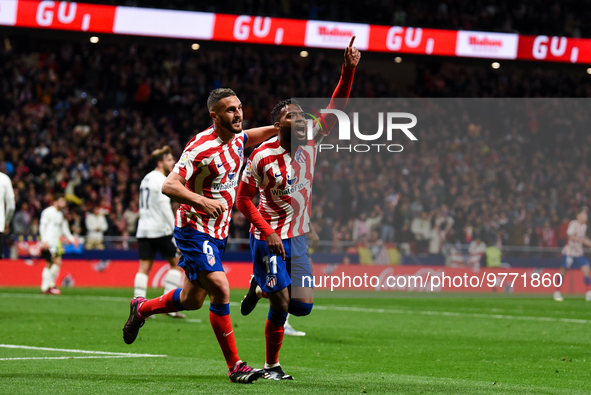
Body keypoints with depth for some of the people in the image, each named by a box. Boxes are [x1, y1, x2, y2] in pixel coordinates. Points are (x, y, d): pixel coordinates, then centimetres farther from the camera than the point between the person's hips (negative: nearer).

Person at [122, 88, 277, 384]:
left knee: (192, 300, 16)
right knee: (220, 290, -19)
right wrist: (202, 201, -36)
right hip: (194, 230, -8)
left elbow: (251, 137, 30)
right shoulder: (201, 147, -20)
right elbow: (169, 185, -23)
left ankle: (141, 309, 42)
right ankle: (234, 366, -13)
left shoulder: (236, 138, 4)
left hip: (218, 232, 8)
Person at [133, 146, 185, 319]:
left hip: (143, 229, 8)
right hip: (160, 229, -8)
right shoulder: (161, 180, -9)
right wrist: (175, 228, -15)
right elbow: (164, 206, -17)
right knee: (176, 263, 3)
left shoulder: (146, 179, 18)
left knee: (144, 267, 3)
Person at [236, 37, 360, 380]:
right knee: (282, 306, -11)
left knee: (303, 305, 2)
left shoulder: (311, 143, 0)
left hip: (298, 238, 6)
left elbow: (336, 108, -6)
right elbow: (244, 200, -7)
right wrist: (268, 232, -17)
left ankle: (260, 288, 31)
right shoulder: (262, 157, -13)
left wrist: (349, 69, -18)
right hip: (270, 238, -6)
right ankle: (272, 367, 14)